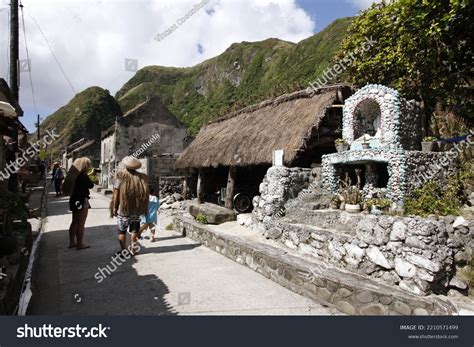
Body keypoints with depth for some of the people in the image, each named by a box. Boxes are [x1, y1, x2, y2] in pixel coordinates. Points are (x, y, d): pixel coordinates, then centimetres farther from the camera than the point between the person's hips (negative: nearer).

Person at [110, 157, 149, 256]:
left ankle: (123, 250, 14)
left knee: (122, 231, 11)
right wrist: (144, 209, 8)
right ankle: (133, 249, 22)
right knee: (134, 230, 16)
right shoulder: (142, 178, -4)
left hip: (123, 209, -2)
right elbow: (145, 194, -1)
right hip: (137, 209, 3)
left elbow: (116, 194, -10)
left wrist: (114, 207, -1)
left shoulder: (121, 176, -11)